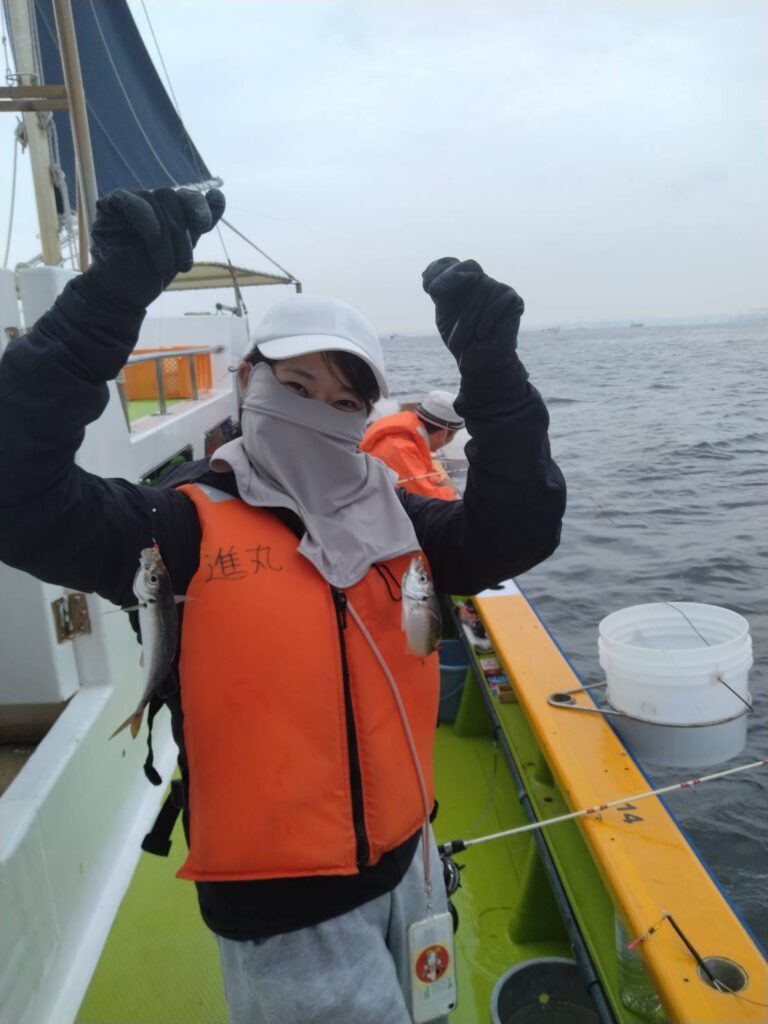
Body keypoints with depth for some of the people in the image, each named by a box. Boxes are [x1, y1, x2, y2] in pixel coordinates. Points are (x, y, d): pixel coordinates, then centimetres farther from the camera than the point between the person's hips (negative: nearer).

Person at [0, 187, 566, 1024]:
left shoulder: (397, 521, -1)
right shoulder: (188, 526, -15)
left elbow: (517, 531, -11)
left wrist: (490, 367, -22)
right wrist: (113, 293, -34)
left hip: (405, 864, 6)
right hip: (282, 900, -5)